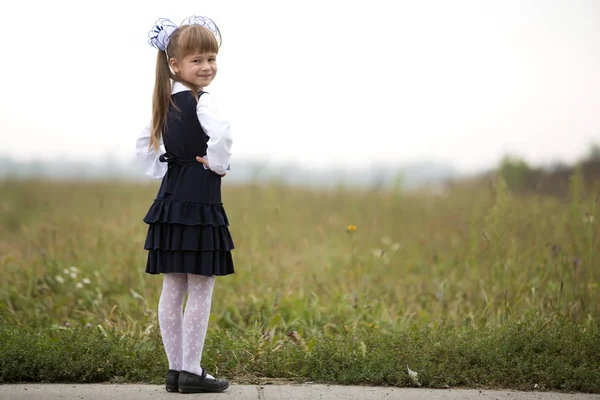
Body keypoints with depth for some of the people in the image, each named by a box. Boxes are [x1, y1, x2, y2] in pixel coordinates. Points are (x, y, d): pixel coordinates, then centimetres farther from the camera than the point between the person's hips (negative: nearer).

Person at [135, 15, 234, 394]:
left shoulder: (166, 104, 12)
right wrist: (217, 164, -17)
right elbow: (221, 136, -34)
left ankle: (175, 368, 17)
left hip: (170, 201, 8)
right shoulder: (201, 102, -15)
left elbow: (145, 145, 23)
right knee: (200, 292, -1)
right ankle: (191, 372, 3)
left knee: (173, 290, 10)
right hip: (198, 204, -8)